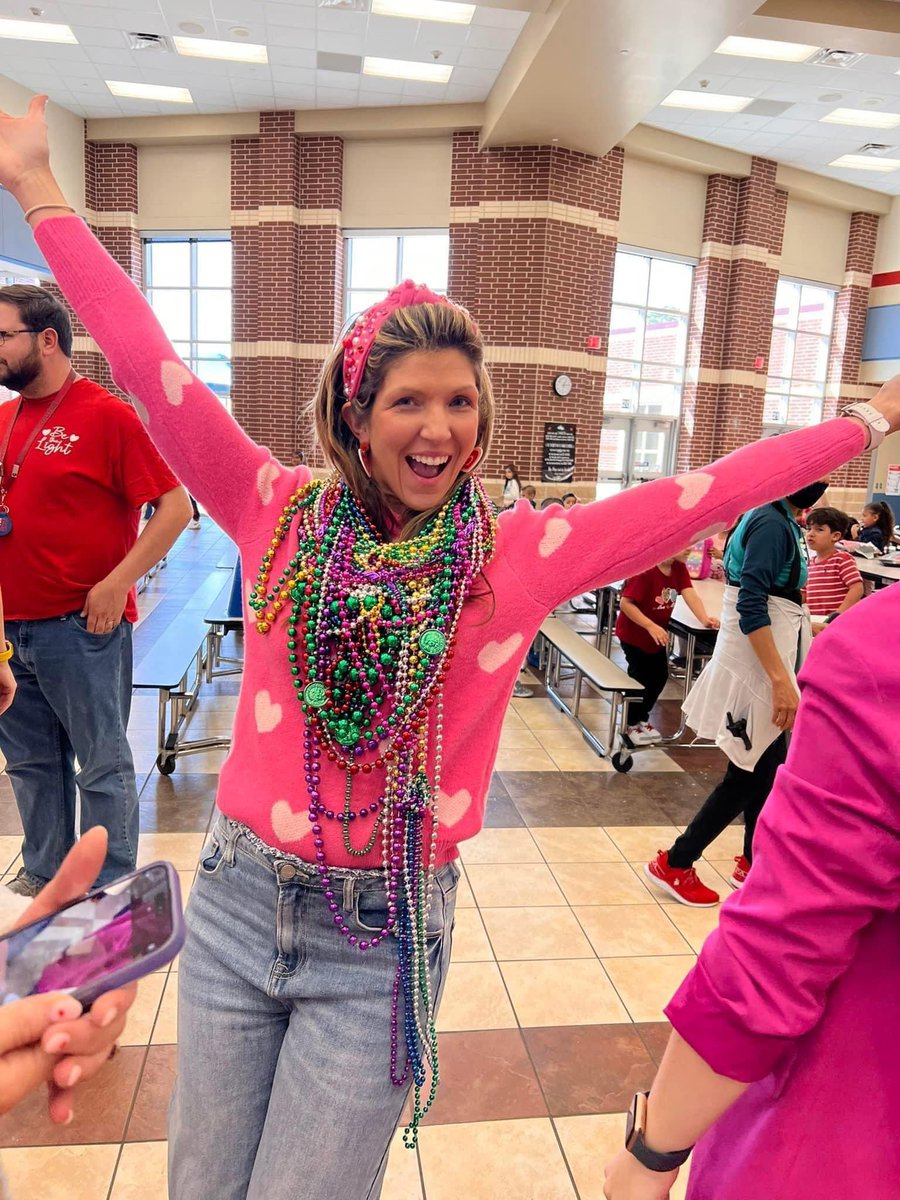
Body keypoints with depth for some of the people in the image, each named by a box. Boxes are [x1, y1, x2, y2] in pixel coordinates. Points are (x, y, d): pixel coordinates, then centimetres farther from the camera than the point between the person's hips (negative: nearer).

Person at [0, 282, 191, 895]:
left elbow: (176, 506, -14)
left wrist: (117, 584, -17)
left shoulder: (107, 414, -10)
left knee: (102, 765, 5)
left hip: (80, 626, -7)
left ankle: (112, 891, 21)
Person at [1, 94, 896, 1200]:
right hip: (237, 902, 3)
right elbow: (147, 364, -6)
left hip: (383, 937, -2)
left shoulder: (520, 556, -9)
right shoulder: (280, 514, -6)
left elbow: (706, 493, -6)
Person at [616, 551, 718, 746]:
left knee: (659, 677, 14)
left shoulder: (679, 568, -5)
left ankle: (641, 718, 34)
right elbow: (625, 603, -31)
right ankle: (631, 724, 22)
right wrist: (651, 626, -38)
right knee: (640, 678, 1)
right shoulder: (645, 569, -29)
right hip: (633, 634, -8)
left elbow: (690, 594, -18)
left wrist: (705, 619, -34)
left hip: (658, 635, 8)